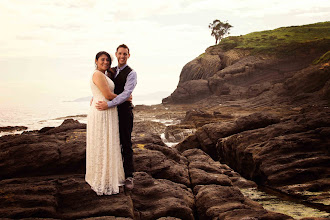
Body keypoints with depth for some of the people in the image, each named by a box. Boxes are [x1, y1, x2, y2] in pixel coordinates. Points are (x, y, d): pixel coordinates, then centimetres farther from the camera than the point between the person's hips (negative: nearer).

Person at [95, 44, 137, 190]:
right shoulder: (111, 71, 13)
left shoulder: (131, 73, -8)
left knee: (126, 144, -1)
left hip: (125, 112, -6)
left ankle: (129, 176, 7)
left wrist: (108, 104, -25)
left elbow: (126, 94, -19)